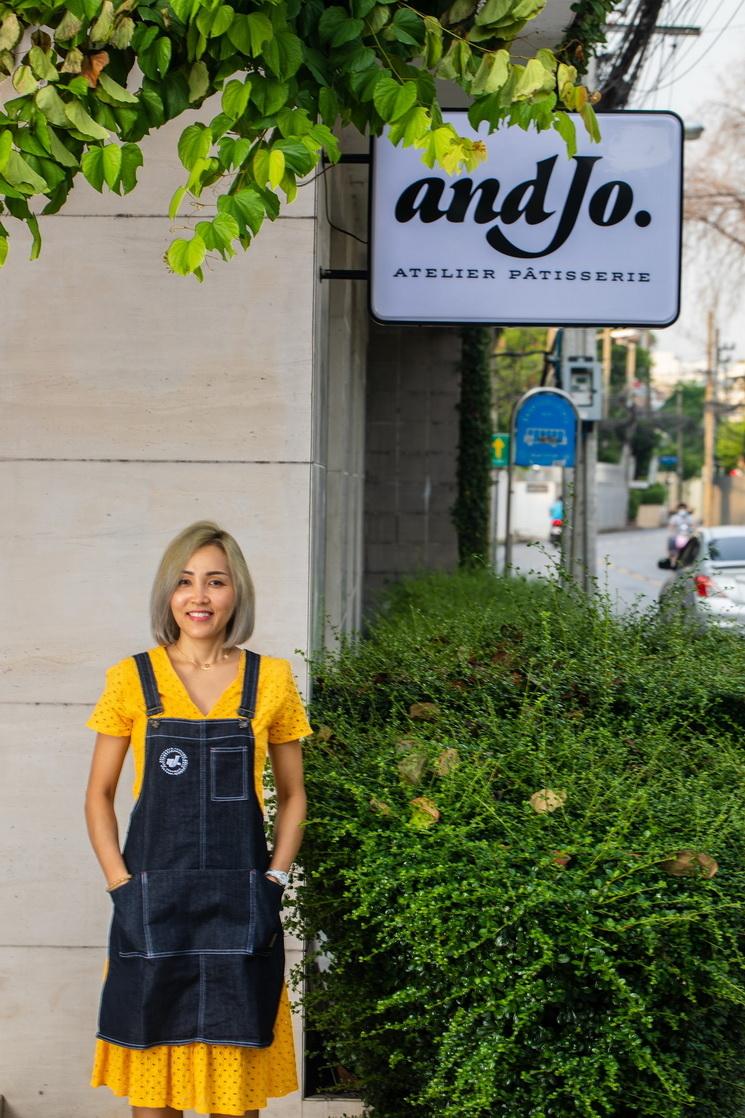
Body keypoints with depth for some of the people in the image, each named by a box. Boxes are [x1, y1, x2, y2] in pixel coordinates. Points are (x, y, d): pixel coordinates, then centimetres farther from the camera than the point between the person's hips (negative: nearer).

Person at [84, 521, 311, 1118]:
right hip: (152, 904, 0)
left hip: (240, 905, 0)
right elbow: (99, 794, 7)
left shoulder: (270, 681, 3)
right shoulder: (132, 679, 2)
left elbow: (292, 794, 11)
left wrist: (273, 880, 0)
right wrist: (122, 884, -4)